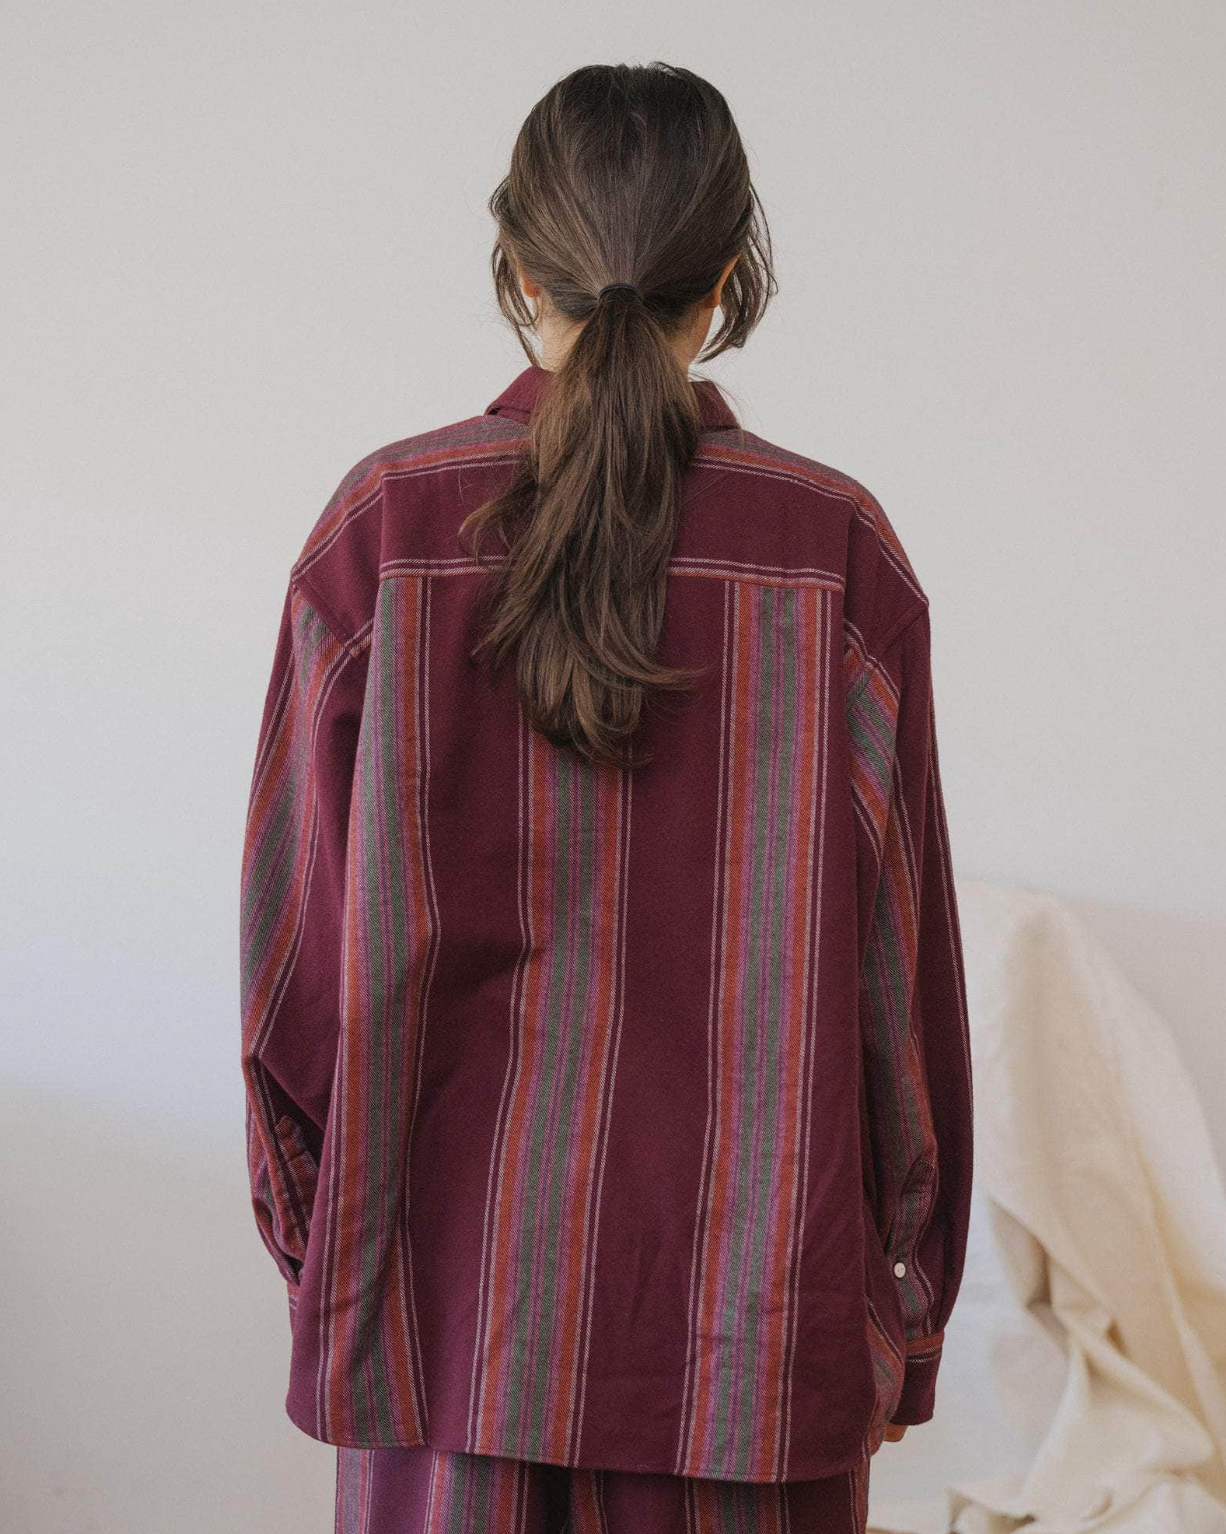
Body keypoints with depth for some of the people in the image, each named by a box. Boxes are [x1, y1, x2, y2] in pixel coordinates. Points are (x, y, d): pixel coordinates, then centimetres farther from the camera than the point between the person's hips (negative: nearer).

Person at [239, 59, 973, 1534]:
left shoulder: (385, 522, -6)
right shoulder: (834, 545, -7)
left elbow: (304, 913, -2)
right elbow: (897, 944, -3)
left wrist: (302, 1207, 11)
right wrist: (911, 1278, 8)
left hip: (456, 1253, 1)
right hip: (753, 1280, 0)